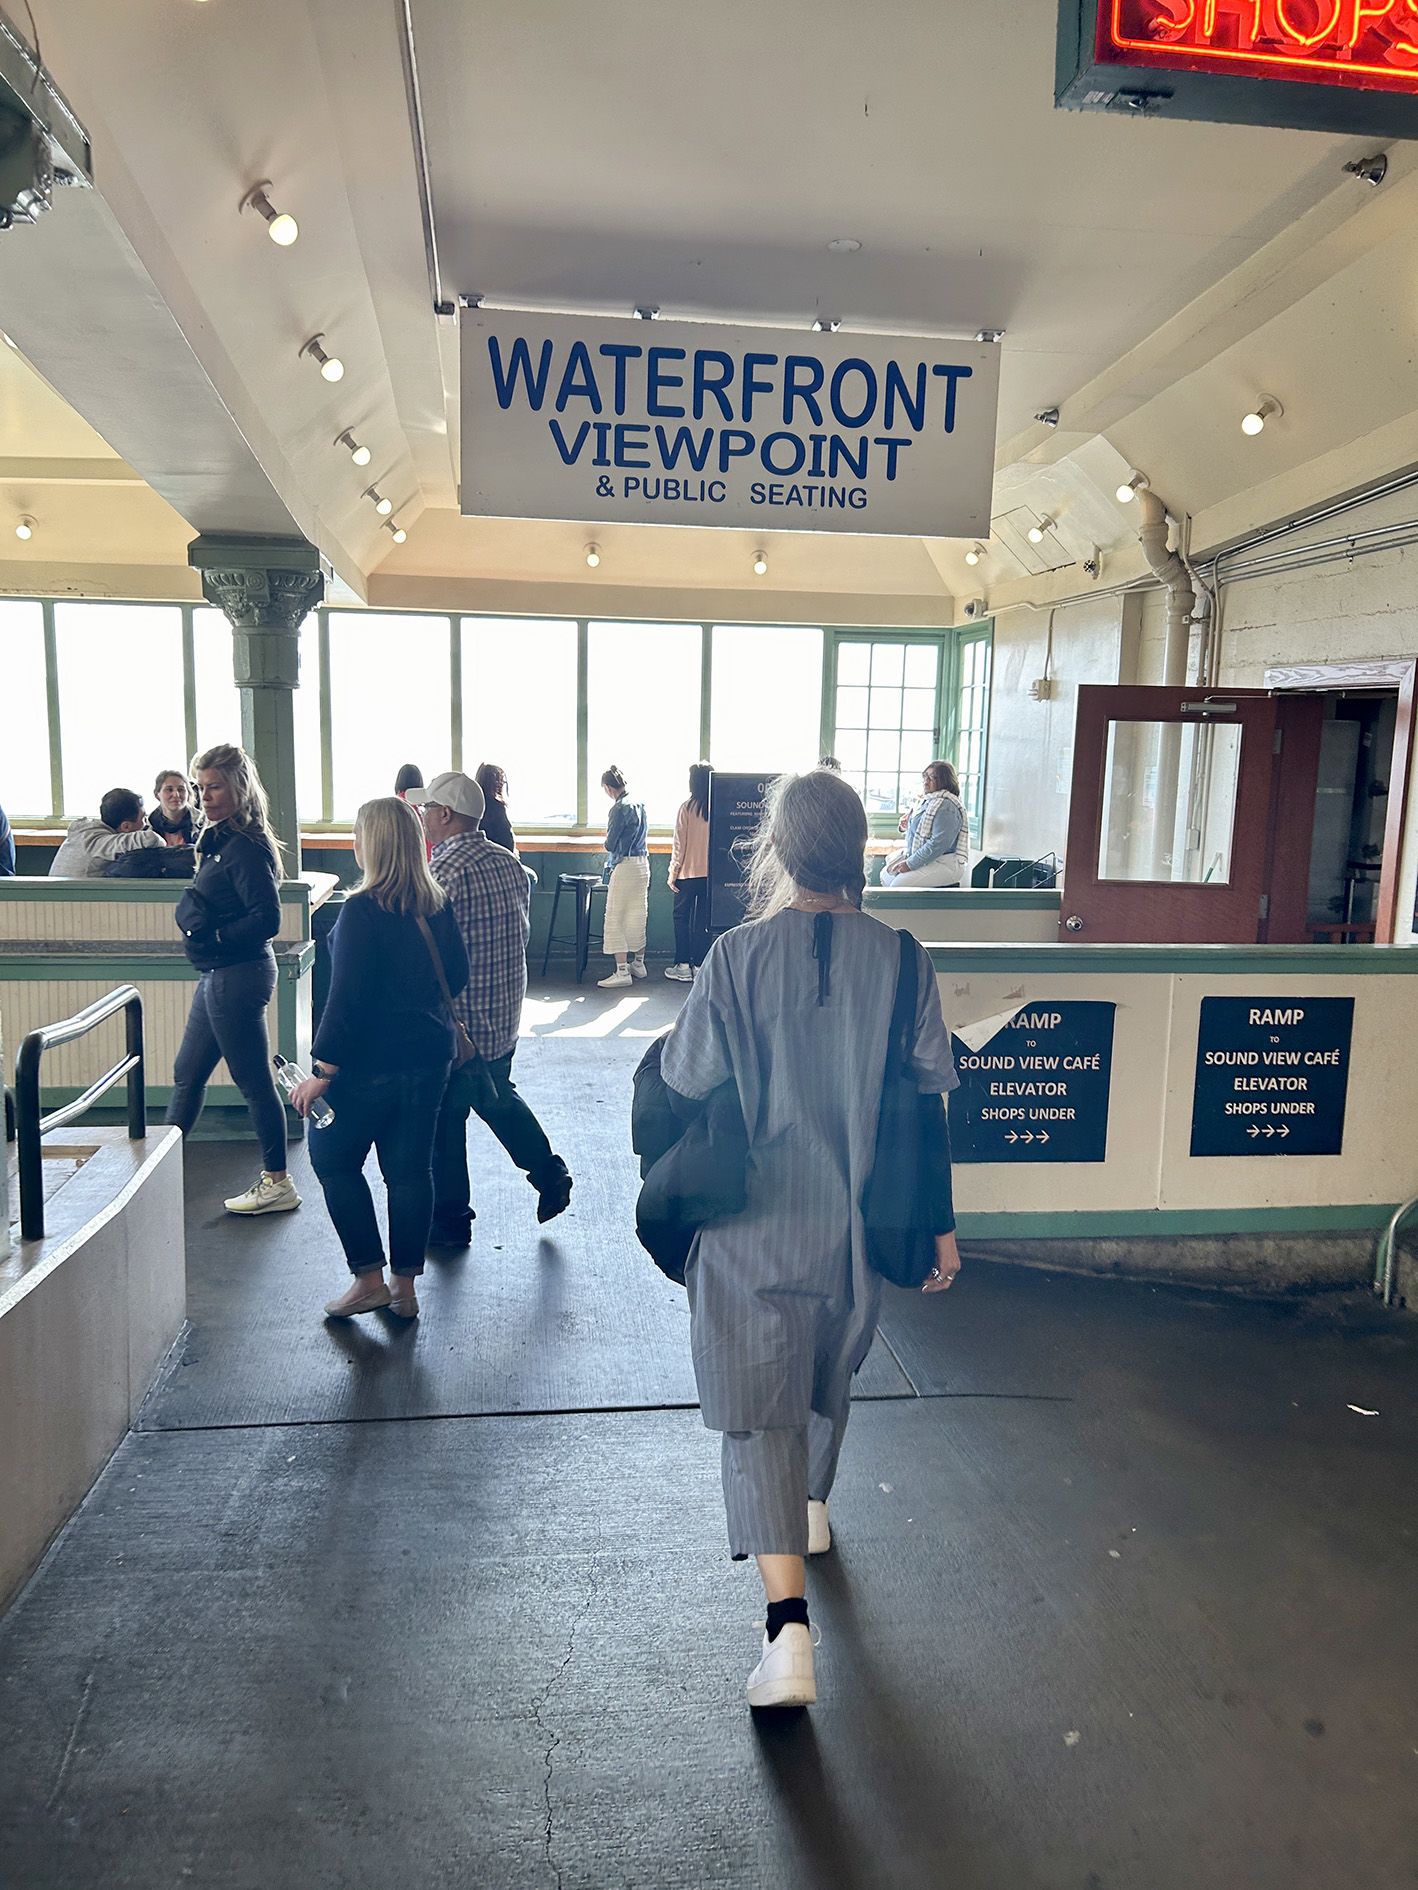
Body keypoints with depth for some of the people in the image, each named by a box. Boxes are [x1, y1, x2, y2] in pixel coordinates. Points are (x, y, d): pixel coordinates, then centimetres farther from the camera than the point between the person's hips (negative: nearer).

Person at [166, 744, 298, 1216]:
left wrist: (213, 937, -17)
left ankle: (277, 1183, 11)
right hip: (217, 975, 10)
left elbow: (267, 919, -24)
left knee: (253, 1081, 0)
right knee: (187, 1075, 20)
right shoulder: (218, 841, 11)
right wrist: (192, 916, -5)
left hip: (238, 976, -10)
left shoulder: (246, 849, -19)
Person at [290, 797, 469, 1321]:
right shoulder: (438, 905, 2)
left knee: (333, 1158, 12)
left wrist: (323, 1067, -16)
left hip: (370, 1059, -6)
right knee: (410, 1168, 12)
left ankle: (369, 1279, 11)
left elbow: (347, 995, -20)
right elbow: (457, 976, 12)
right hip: (430, 1055, 6)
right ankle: (404, 1286, 19)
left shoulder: (362, 910, -18)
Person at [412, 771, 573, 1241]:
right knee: (497, 1097, 27)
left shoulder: (443, 873, -20)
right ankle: (550, 1175, 27)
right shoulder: (509, 863, 5)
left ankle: (450, 1220, 18)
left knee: (444, 1117, 7)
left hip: (457, 1022, -8)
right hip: (506, 1017, 8)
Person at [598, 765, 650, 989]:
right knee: (638, 915, 17)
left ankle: (622, 972, -8)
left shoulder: (619, 809, -15)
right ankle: (638, 964, 26)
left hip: (625, 866, -9)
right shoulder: (639, 805, 10)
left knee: (615, 919, -5)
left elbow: (610, 844, -13)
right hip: (643, 863, 9)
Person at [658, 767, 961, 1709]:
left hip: (755, 1224, -3)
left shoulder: (738, 956, -16)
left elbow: (685, 1082, -11)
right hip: (856, 1223, 4)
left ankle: (789, 1627, -4)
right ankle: (814, 1509, 51)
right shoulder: (900, 960, -8)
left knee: (762, 1403, 3)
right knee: (832, 1369, 27)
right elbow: (932, 1099, -2)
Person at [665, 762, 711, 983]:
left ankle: (682, 966, 10)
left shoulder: (687, 808, -11)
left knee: (682, 917, 10)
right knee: (703, 919, 10)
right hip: (711, 873, 3)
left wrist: (673, 873, 0)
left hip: (688, 872, -3)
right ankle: (700, 965, 13)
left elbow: (679, 844, -8)